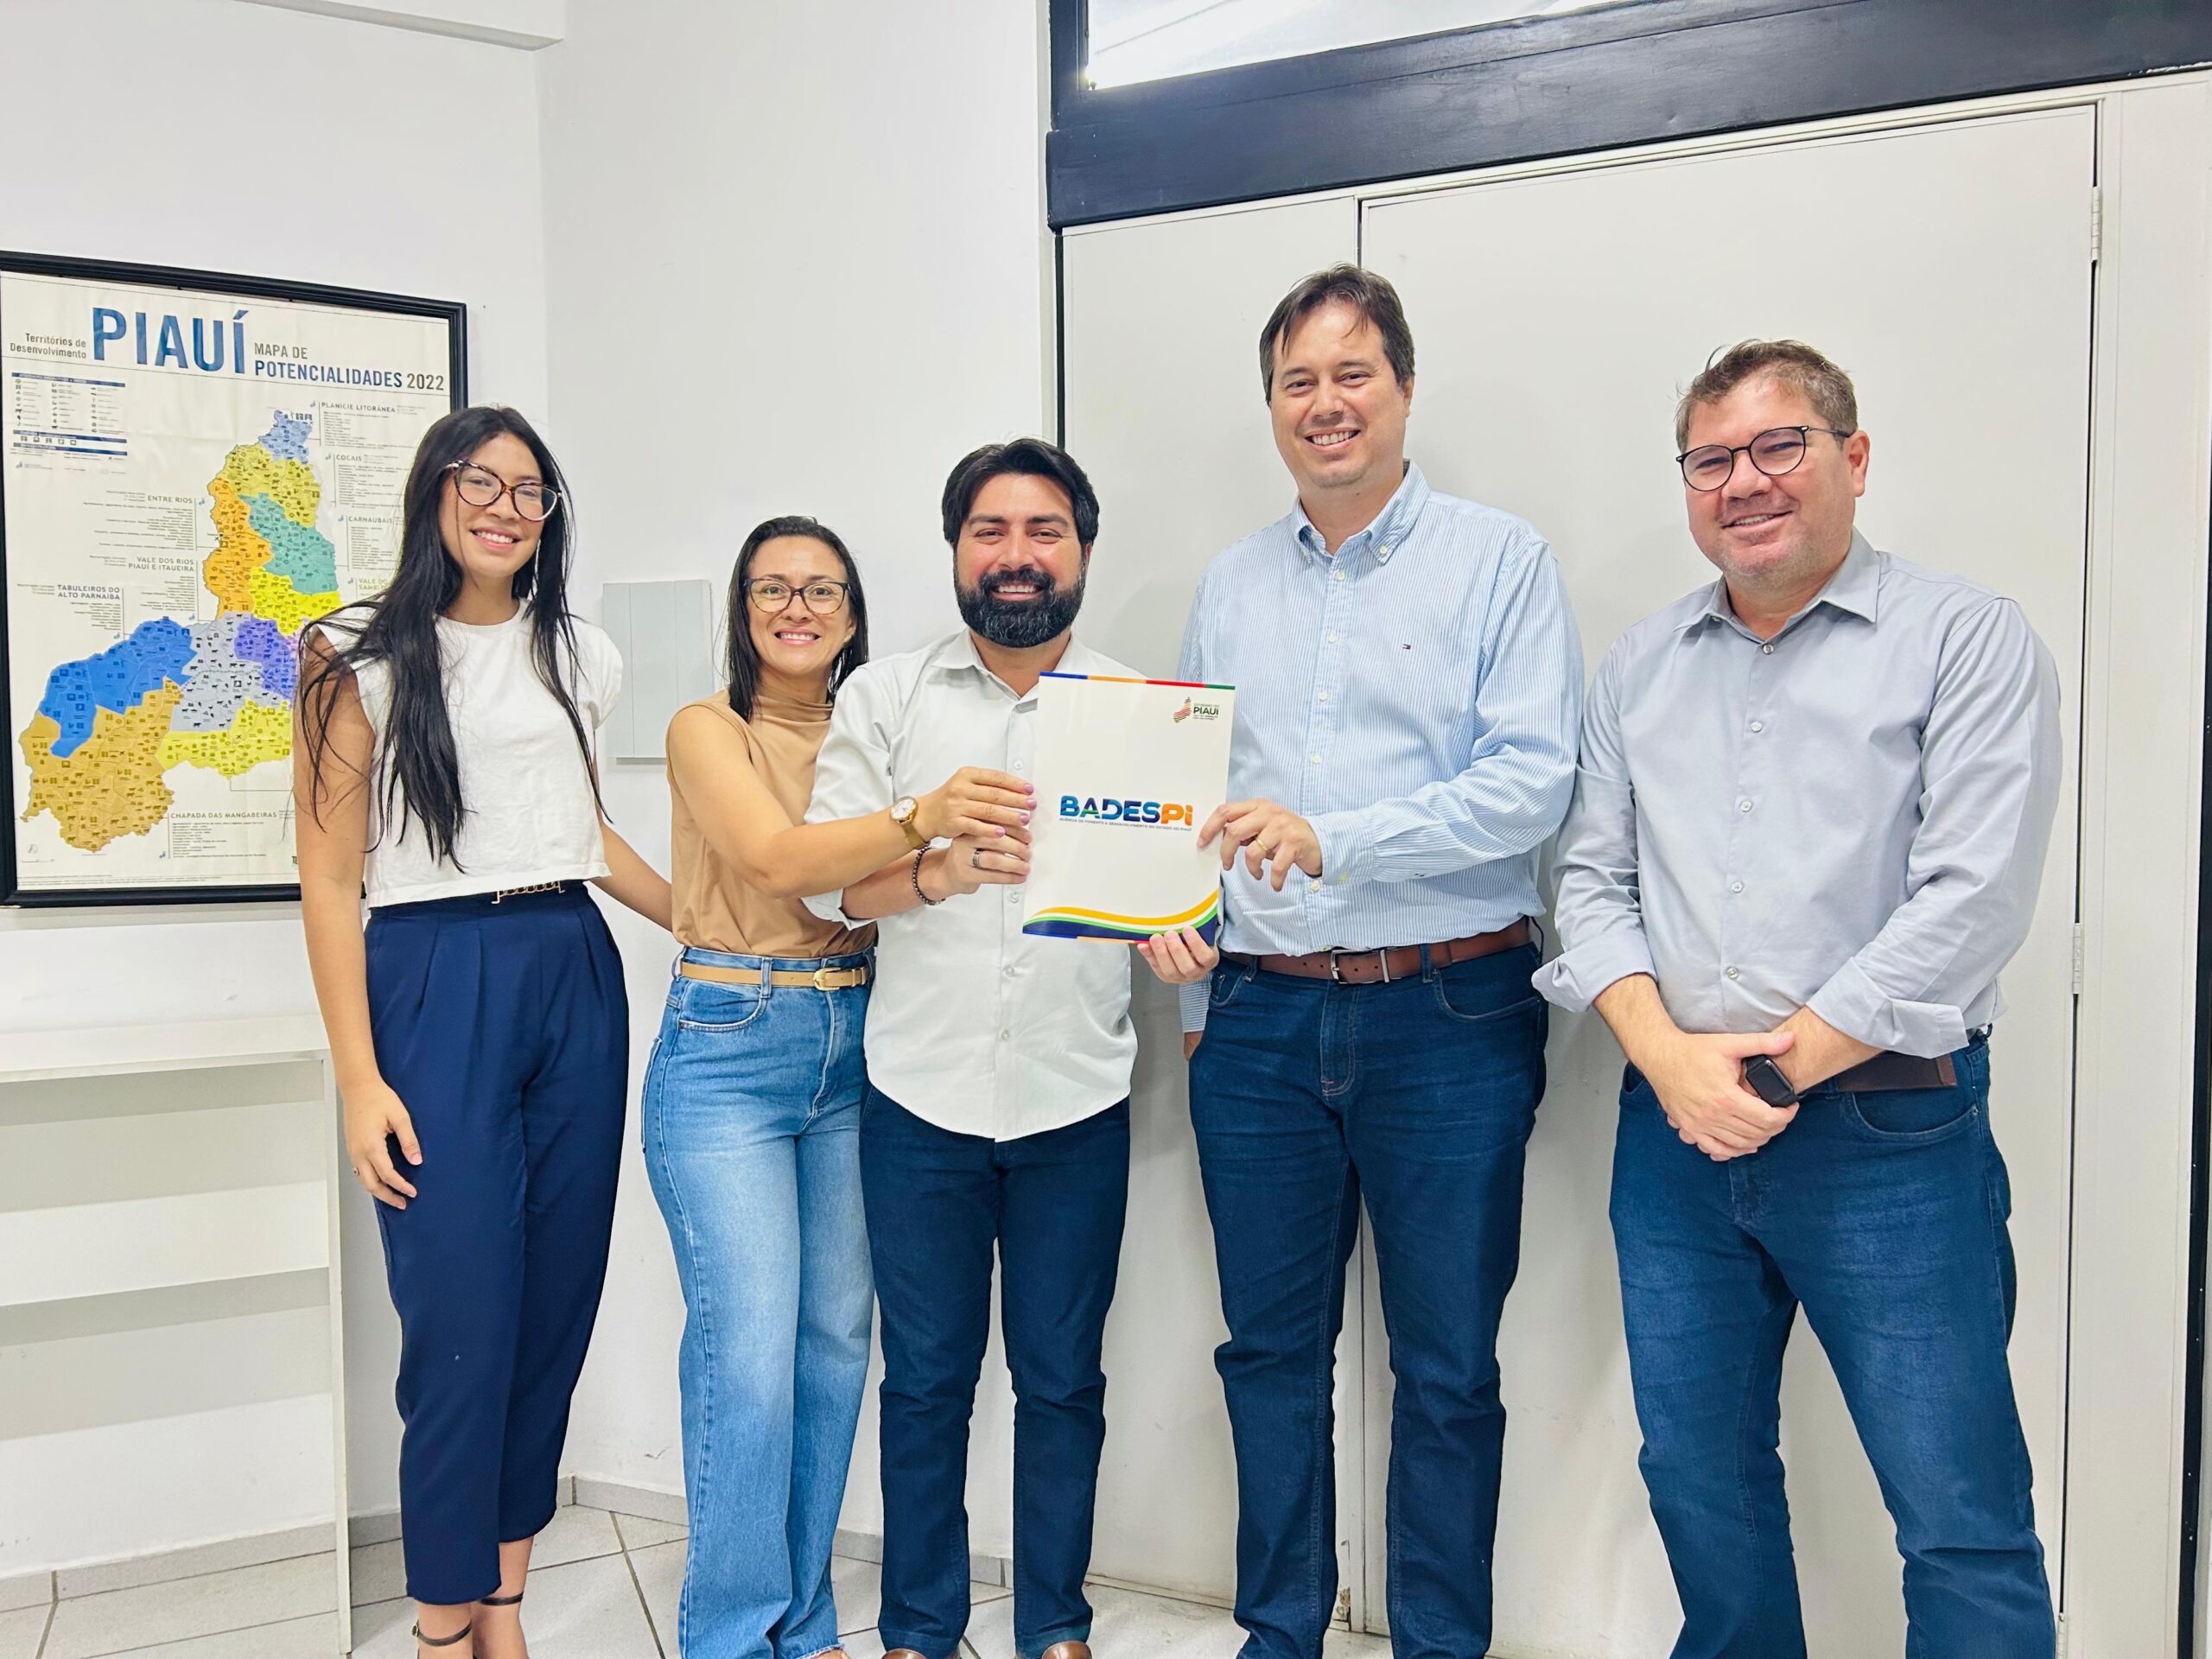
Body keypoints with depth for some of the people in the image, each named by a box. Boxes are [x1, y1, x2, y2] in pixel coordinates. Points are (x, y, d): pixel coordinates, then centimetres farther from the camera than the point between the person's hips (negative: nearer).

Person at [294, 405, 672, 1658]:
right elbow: (331, 879, -3)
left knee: (559, 1307, 7)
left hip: (576, 982, 5)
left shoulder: (581, 657, 13)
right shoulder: (362, 659, 0)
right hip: (436, 987, -4)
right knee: (462, 1320, -3)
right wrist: (359, 1079, -9)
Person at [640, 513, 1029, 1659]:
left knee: (837, 1335, 9)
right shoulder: (708, 730, -3)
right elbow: (776, 856, -19)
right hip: (728, 1048, -4)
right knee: (750, 1348, -6)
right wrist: (918, 819, -31)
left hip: (851, 1049, 5)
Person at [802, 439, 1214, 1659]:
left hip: (1077, 1099, 0)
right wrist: (935, 870, -21)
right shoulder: (885, 698, 5)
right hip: (921, 1096, 0)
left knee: (1061, 1376, 11)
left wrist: (1178, 927, -20)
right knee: (925, 1376, 11)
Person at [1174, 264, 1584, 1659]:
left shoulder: (1501, 560, -1)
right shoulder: (1229, 586, 13)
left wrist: (1329, 839, -21)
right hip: (1260, 1019, 4)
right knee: (1271, 1352, 13)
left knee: (1448, 1372, 8)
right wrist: (1191, 986, 11)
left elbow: (1533, 784, -11)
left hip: (1448, 1017, -3)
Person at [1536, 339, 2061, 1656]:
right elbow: (1592, 878, 9)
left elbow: (1971, 899, -12)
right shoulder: (1643, 664, 12)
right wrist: (1670, 1055, -7)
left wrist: (1781, 1068, -13)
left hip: (1889, 1135, -4)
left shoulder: (1969, 639, -3)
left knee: (1963, 1522, 2)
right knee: (1697, 1476, 16)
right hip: (1673, 1125, 5)